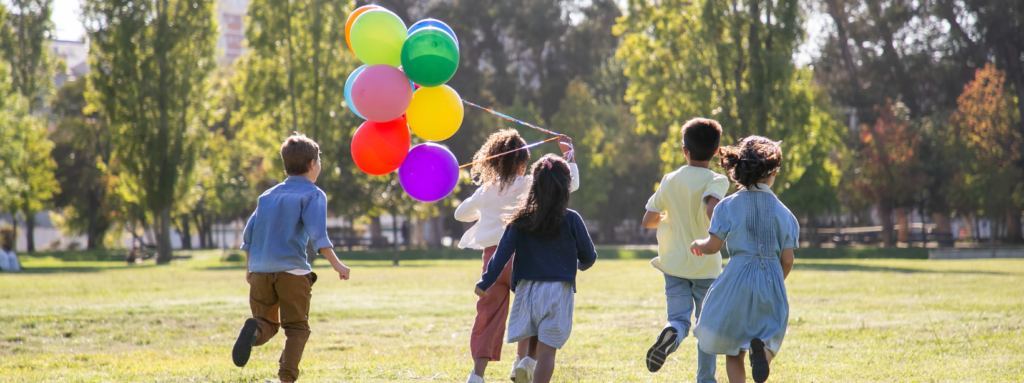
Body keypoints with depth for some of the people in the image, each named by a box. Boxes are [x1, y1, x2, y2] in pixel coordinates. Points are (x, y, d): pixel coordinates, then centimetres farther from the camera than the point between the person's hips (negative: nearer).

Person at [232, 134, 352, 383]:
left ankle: (254, 330, -22)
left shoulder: (269, 195, 19)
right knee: (297, 327, 6)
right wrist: (336, 264, -13)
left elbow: (249, 233, 17)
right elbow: (317, 234, -12)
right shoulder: (313, 194, 2)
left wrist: (250, 268, 26)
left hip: (260, 269, 4)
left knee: (268, 323, 13)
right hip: (291, 269, -4)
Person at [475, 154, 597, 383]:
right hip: (558, 289, -2)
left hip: (526, 289, 2)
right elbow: (588, 256, 4)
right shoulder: (571, 220, -4)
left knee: (533, 339, 20)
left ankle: (526, 363, -8)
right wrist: (582, 265, 27)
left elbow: (503, 253, -6)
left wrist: (485, 283, -1)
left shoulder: (522, 220, 0)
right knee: (547, 349, -2)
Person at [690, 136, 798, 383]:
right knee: (769, 341, 11)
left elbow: (713, 246, -7)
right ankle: (760, 347, -25)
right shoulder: (782, 212, 3)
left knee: (733, 349, 12)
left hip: (738, 279, -1)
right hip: (772, 280, 1)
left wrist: (697, 245, 16)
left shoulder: (729, 205, -3)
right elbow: (787, 259, 3)